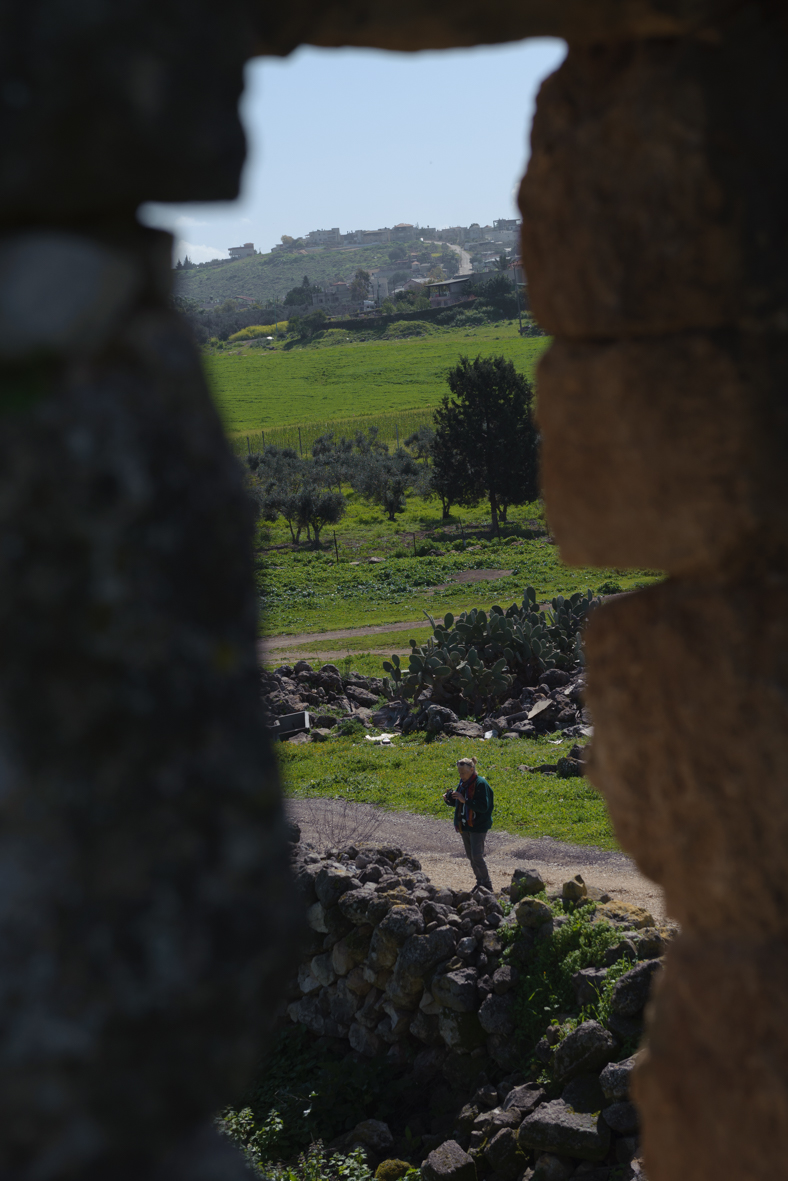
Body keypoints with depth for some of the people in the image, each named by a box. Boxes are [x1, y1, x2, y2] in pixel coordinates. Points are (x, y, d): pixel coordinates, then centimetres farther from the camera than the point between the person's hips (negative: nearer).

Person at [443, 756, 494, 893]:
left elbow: (483, 807, -23)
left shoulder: (480, 784, -17)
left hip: (478, 826, -8)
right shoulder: (463, 783, 8)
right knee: (470, 856, 13)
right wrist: (448, 800, -5)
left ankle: (487, 884, 2)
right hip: (465, 825, 8)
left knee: (477, 856, -10)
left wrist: (464, 800, -29)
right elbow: (457, 803, 17)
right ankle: (480, 882, 25)